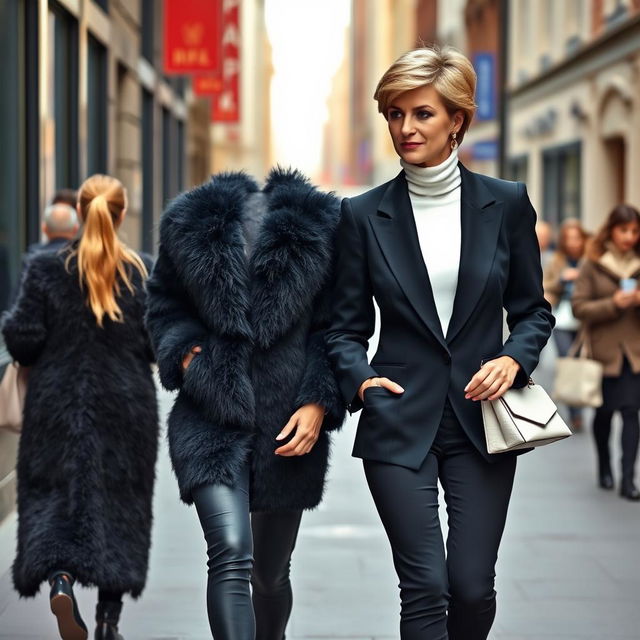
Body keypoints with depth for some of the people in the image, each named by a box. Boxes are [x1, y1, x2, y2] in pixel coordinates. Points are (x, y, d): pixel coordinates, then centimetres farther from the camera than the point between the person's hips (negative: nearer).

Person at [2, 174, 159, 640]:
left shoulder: (47, 269, -6)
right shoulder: (144, 274, -5)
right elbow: (158, 344, -5)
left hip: (59, 405, 0)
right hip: (126, 407, 1)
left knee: (54, 496, 7)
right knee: (120, 504, 9)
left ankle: (60, 579, -20)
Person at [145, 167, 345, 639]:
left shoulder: (321, 227, -2)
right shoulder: (192, 223, 1)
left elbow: (335, 330, 2)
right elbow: (164, 303, 14)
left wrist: (319, 403, -10)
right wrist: (185, 352, -5)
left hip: (288, 425, 1)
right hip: (212, 420, -1)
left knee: (271, 573, 15)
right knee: (231, 557, -20)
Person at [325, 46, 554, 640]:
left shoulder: (506, 203, 3)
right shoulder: (364, 214, 2)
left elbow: (533, 308, 10)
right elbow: (346, 326, 7)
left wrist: (513, 359, -9)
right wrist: (359, 380, -13)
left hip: (480, 416, 1)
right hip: (399, 422, -1)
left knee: (473, 588, 1)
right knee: (425, 588, -7)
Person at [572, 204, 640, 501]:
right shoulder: (593, 264, -1)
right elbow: (579, 307, -6)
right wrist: (613, 304, -19)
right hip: (604, 349, 0)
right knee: (604, 412, 12)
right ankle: (604, 468, 32)